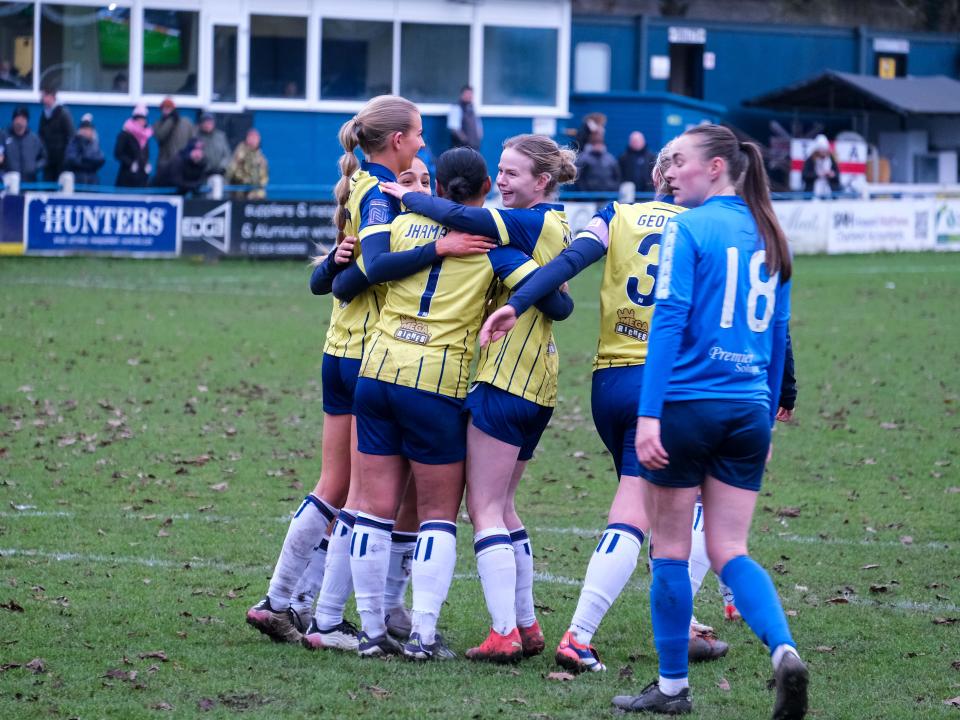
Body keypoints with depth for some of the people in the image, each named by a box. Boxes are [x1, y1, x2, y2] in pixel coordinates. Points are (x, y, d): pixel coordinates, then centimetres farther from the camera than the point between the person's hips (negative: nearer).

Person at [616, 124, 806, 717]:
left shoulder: (690, 229, -7)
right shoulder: (767, 235, 12)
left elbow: (670, 322, -15)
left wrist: (649, 413, -17)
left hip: (687, 404, -6)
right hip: (748, 413, 6)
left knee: (670, 547, 8)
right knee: (730, 552, 7)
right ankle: (784, 650, -17)